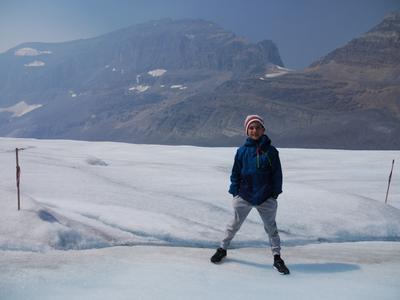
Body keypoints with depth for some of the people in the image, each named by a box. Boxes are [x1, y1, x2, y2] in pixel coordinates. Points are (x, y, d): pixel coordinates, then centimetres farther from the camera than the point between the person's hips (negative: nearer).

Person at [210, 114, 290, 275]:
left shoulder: (271, 151, -4)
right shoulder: (242, 151, -3)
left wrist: (275, 193, -2)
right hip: (244, 196, 1)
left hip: (266, 198, 0)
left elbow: (277, 174, 0)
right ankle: (222, 248, 33)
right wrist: (235, 192, -1)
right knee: (234, 225, 14)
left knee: (271, 227, 11)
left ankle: (277, 257, 25)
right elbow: (235, 173, 2)